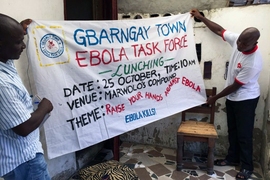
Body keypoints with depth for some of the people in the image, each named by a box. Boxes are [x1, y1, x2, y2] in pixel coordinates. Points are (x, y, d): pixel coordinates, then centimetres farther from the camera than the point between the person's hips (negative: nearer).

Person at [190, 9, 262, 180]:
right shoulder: (237, 40, -11)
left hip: (246, 99, -7)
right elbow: (219, 30, 4)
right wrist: (201, 17, 8)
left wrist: (215, 97, -10)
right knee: (232, 130, 18)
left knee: (244, 134, 5)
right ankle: (232, 158, 35)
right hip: (232, 97, 8)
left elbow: (235, 86, -22)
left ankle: (247, 166, 25)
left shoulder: (253, 63, -31)